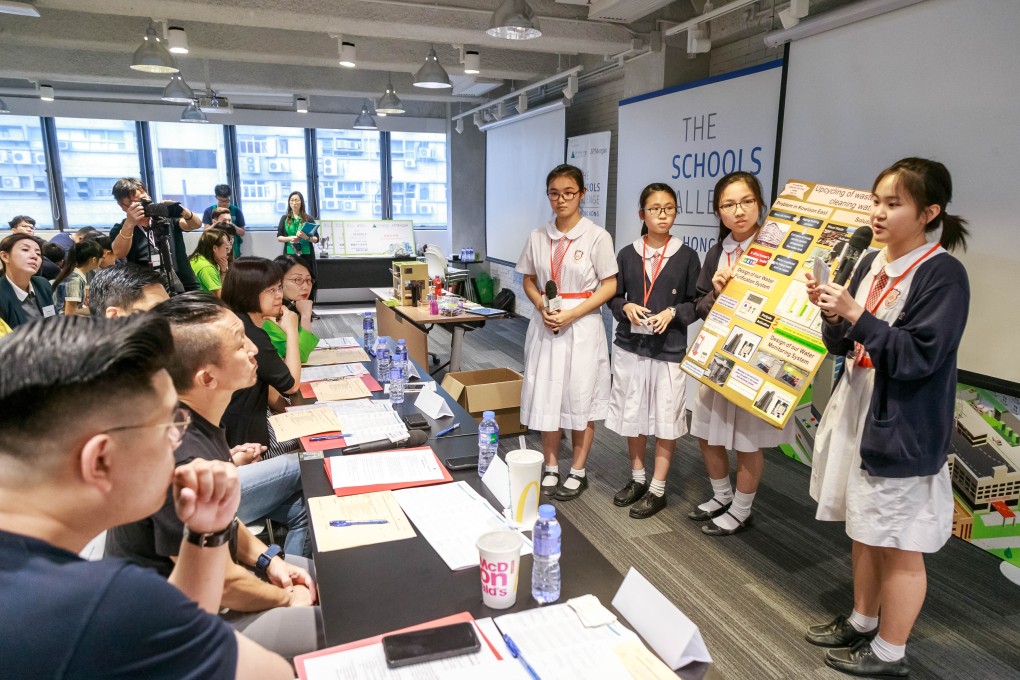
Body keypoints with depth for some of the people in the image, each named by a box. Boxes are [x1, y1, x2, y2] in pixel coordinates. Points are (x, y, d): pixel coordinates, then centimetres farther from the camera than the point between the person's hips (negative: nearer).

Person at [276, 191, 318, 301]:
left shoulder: (308, 218, 5)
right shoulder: (285, 218, 9)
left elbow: (316, 239, 4)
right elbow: (279, 237, 7)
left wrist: (307, 237, -17)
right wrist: (290, 238, -12)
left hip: (306, 255, -1)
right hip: (290, 255, 1)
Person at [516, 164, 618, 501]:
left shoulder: (597, 236, -7)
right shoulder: (538, 236, 5)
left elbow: (609, 286, -6)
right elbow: (529, 280, 12)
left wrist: (572, 314, -15)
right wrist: (542, 307, -8)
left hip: (581, 326, -3)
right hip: (545, 325, 4)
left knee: (580, 401, 5)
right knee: (545, 398, 8)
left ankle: (578, 472, 21)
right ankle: (551, 469, 23)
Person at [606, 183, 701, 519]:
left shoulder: (686, 256, -2)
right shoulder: (627, 255, 3)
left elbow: (696, 303, 1)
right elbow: (613, 296, 8)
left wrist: (673, 313, -17)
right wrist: (626, 308, -12)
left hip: (669, 350, -2)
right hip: (630, 346, 3)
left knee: (665, 419, 5)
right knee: (632, 415, 13)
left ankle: (657, 489, 18)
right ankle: (637, 479, 31)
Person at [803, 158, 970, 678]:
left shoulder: (943, 274, -15)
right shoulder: (871, 263, 7)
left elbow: (917, 356, -21)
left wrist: (855, 314, -26)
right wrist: (830, 312, -10)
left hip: (902, 430, -7)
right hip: (856, 414, 8)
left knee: (899, 546, 7)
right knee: (864, 531, 20)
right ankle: (862, 621, 38)